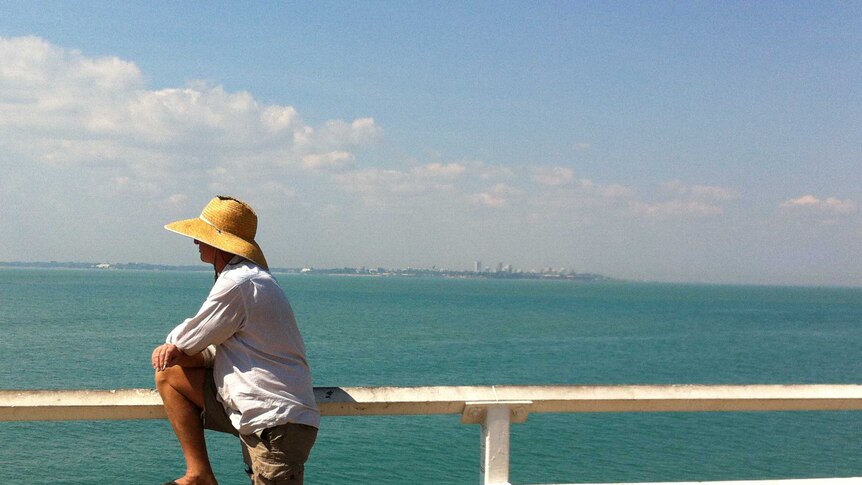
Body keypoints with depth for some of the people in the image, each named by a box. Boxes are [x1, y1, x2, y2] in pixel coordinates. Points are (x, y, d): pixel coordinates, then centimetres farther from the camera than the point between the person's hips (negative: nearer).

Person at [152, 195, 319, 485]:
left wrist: (173, 345, 16)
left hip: (278, 421, -10)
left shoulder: (237, 284, -16)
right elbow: (221, 347, 17)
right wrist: (178, 351, -3)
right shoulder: (251, 277, 17)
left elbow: (189, 339, -8)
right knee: (170, 376, 7)